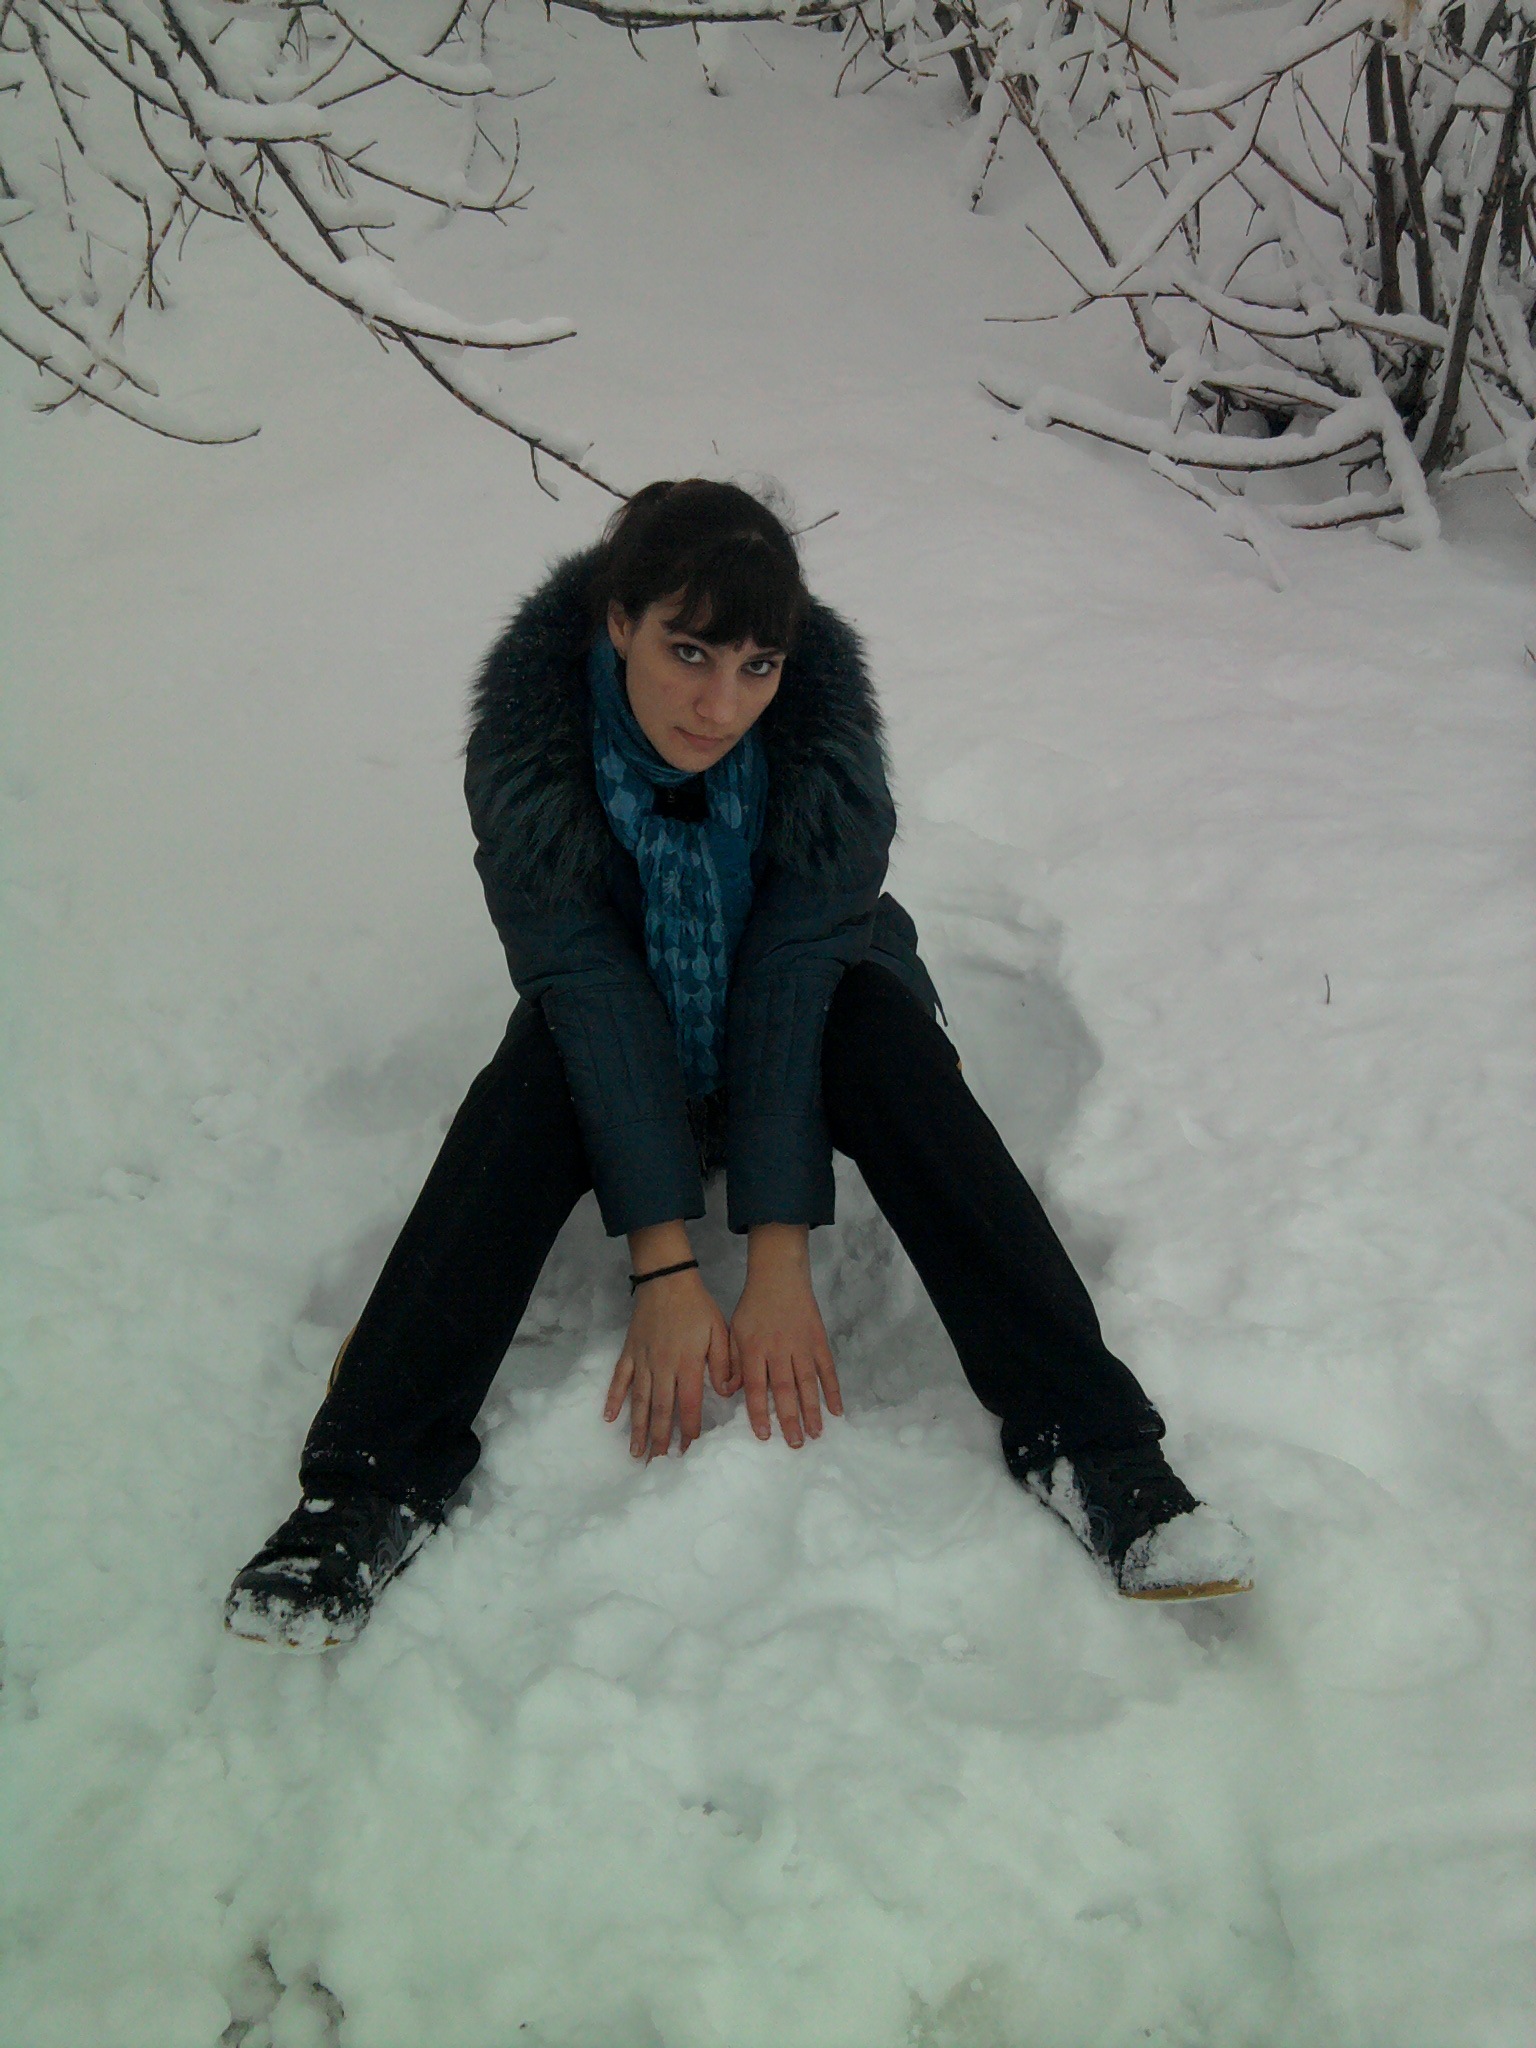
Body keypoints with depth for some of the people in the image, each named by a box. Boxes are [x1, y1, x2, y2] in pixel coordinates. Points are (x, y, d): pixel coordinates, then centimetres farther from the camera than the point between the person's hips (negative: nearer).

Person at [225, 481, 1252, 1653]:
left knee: (887, 1032, -31)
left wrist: (780, 1259, -32)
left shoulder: (823, 714, -25)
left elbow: (795, 972, -28)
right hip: (619, 1032, 0)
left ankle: (1081, 1444, -34)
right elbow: (593, 990, -28)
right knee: (535, 1074, -31)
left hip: (809, 1009, 0)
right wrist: (664, 1268, -33)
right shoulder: (530, 731, -25)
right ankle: (376, 1484, -31)